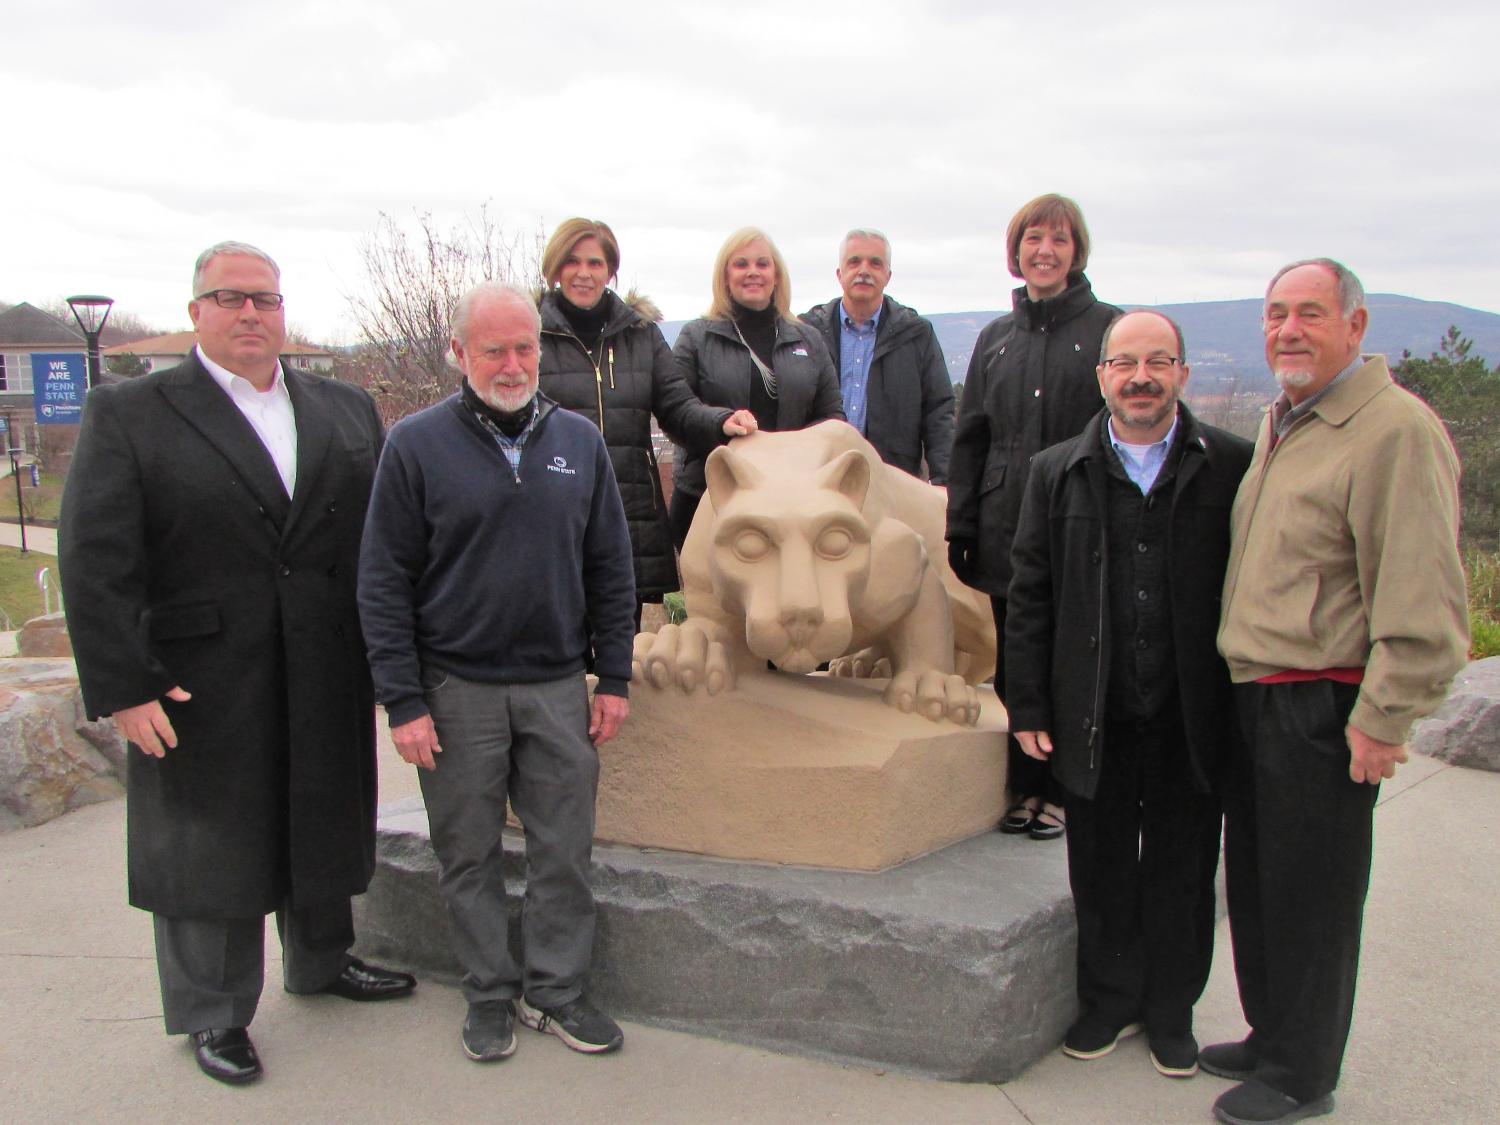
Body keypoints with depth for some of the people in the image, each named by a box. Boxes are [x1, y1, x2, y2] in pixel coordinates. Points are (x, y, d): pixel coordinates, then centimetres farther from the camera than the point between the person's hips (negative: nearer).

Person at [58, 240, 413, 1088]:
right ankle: (213, 1013, 30)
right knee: (208, 849, 11)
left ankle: (322, 961, 43)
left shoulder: (348, 410, 7)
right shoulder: (129, 414, -5)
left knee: (321, 827, 20)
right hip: (200, 691, -3)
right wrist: (124, 686, -16)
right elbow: (95, 563, -10)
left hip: (327, 687, 4)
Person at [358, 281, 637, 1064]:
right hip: (458, 690, -2)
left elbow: (610, 570, 9)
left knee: (565, 851, 7)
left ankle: (555, 989, 25)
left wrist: (614, 678, 4)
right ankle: (490, 992, 27)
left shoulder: (580, 441, 5)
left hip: (559, 684, 2)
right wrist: (404, 702, -8)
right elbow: (383, 582, -4)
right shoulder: (416, 444, -4)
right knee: (469, 854, 10)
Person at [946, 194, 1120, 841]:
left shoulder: (1108, 329, 0)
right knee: (1013, 662, 9)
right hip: (1007, 529, 4)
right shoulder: (996, 338, 14)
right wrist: (960, 528, 6)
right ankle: (1025, 786, 23)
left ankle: (1061, 792, 18)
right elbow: (970, 438, 13)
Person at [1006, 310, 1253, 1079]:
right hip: (1095, 719, 1)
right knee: (1101, 868, 14)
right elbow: (1028, 597, 3)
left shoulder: (1233, 467, -3)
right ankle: (1109, 1001, 34)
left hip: (1193, 720, -1)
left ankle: (1171, 1012, 33)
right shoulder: (1058, 472, 2)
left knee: (1182, 870, 13)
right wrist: (1027, 707, 0)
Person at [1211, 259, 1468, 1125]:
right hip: (1255, 697, 9)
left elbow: (1422, 599, -20)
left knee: (1310, 896, 6)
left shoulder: (1396, 431, -16)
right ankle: (1272, 1037, 36)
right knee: (1255, 882, 18)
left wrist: (1383, 718, -19)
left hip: (1324, 711, -8)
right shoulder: (1283, 421, 14)